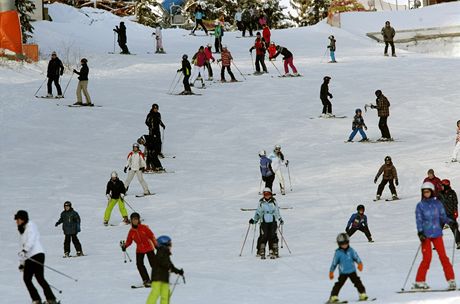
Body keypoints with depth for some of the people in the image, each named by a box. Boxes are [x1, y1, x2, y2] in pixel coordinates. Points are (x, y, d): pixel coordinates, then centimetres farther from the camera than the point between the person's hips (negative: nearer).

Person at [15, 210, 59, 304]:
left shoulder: (30, 226, 2)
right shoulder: (23, 231, 27)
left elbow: (31, 240, -16)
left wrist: (24, 250, -30)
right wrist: (21, 263, 28)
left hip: (37, 255, -8)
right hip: (28, 258, 8)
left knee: (39, 278, -17)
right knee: (26, 279, -6)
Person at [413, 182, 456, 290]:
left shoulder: (437, 203, 6)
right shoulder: (420, 205, 2)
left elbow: (442, 216, 7)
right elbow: (419, 220, -3)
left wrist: (450, 221, -12)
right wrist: (420, 233, -15)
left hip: (437, 233, 2)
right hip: (426, 235, -2)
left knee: (443, 256, -4)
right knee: (427, 258, -6)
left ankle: (451, 280, 0)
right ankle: (419, 282, 3)